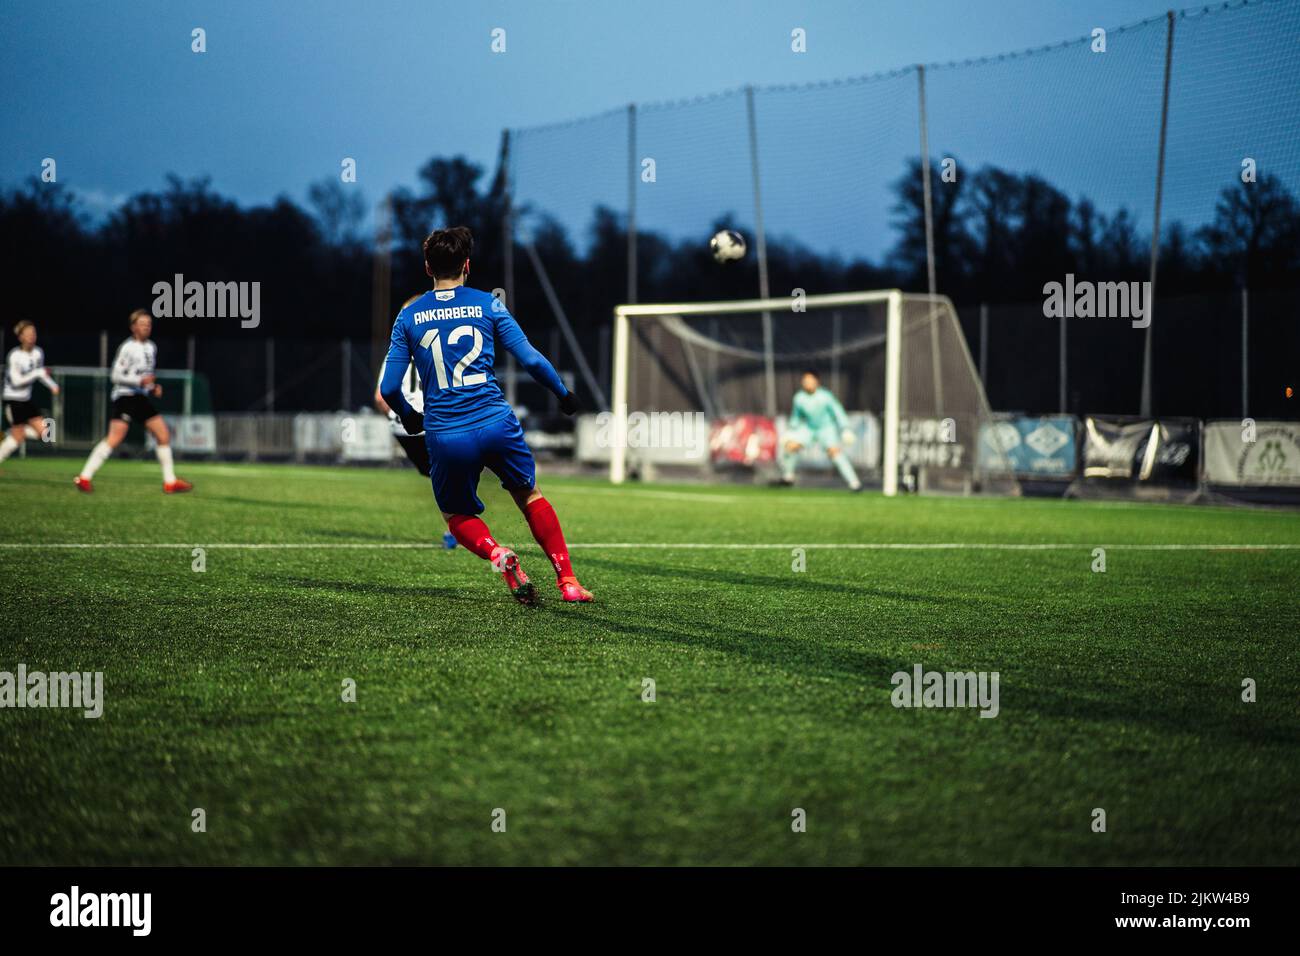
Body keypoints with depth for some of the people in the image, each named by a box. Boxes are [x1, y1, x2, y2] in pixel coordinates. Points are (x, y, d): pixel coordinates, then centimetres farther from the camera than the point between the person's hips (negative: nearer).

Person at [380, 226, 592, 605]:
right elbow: (530, 359, -1)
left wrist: (409, 418, 24)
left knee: (458, 517, 21)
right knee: (529, 495, 22)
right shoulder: (487, 304, 3)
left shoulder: (409, 316, 6)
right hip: (495, 424, 0)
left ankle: (497, 554, -9)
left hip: (444, 437, 0)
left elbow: (388, 388, 4)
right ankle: (567, 581, 16)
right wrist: (564, 394, 15)